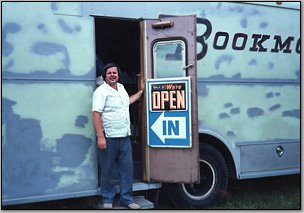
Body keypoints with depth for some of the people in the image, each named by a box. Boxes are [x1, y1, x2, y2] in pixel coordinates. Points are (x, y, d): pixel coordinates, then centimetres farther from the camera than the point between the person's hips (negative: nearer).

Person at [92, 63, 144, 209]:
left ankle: (127, 198, 18)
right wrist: (100, 137, -24)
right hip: (109, 137, -7)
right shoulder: (101, 91, -10)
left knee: (127, 168, 8)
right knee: (108, 170, 3)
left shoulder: (121, 87, 15)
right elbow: (96, 114, -18)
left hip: (124, 137, 7)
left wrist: (141, 91, 36)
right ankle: (107, 200, 15)